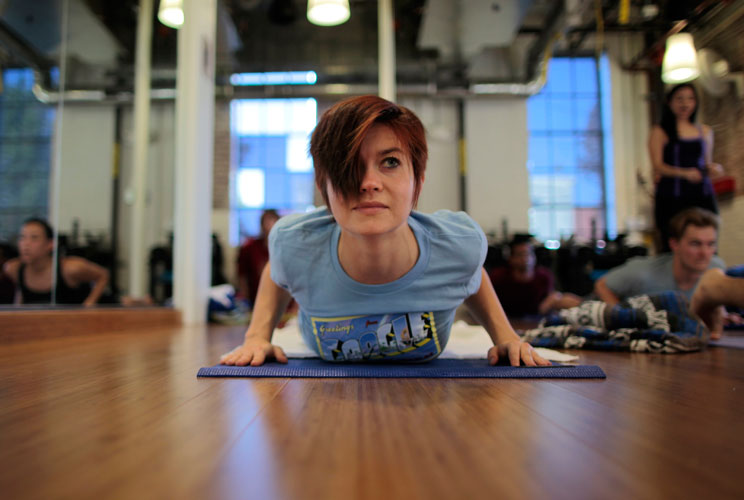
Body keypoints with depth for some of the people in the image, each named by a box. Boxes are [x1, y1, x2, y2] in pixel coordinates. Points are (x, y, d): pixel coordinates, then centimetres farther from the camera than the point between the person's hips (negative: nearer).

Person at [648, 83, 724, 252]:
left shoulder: (705, 131, 17)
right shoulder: (660, 132, 2)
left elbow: (707, 164, 24)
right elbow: (658, 165, -7)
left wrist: (713, 169, 1)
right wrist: (684, 173, -22)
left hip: (703, 195, 4)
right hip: (671, 197, -4)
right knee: (672, 249, -7)